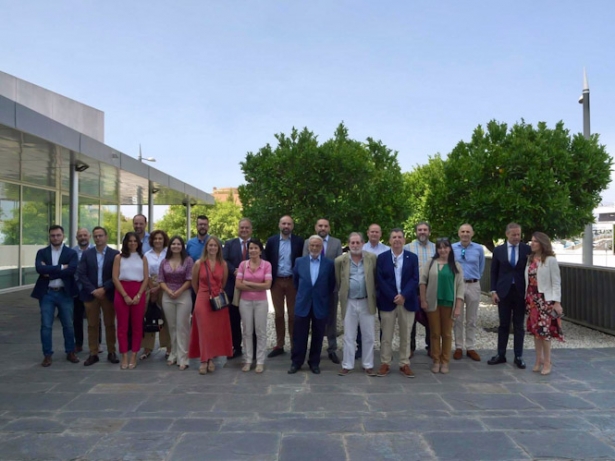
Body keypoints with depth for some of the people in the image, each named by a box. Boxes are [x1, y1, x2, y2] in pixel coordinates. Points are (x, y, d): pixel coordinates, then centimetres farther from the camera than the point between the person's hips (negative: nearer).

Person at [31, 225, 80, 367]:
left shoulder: (71, 253, 1)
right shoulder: (42, 252, 5)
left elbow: (72, 270, -15)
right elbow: (39, 268, -14)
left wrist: (50, 272, -15)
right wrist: (61, 267, -17)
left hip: (65, 293, 0)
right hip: (46, 293, 1)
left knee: (68, 325, 8)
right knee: (46, 326, 3)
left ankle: (70, 352, 22)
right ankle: (47, 355, 15)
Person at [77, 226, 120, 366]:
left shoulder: (115, 254, 0)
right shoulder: (86, 254, 6)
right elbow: (81, 274, -1)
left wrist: (104, 289, -13)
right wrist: (93, 290, -11)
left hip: (108, 294, -1)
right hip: (91, 294, 2)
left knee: (110, 324, 6)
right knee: (92, 325, 6)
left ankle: (111, 353, 15)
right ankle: (93, 354, 14)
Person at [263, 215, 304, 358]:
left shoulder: (299, 241, -1)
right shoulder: (271, 240, 2)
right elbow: (266, 260, 4)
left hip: (292, 281, -1)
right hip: (276, 281, 2)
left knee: (293, 314, 6)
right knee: (278, 314, 8)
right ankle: (279, 345, 17)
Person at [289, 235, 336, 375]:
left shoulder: (329, 264, -4)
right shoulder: (299, 261, 1)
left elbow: (332, 284, 5)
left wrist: (325, 297, 9)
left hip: (320, 305, -1)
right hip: (303, 304, 1)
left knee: (317, 337, 9)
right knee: (299, 336, 6)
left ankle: (314, 363, 23)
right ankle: (296, 362, 19)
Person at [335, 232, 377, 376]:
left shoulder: (372, 258, -2)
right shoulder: (340, 260, -3)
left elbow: (376, 278, 5)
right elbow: (338, 281, 6)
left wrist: (374, 295, 5)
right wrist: (343, 294, 6)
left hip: (367, 302, 0)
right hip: (349, 303, 0)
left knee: (368, 336, 8)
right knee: (348, 336, 8)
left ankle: (368, 365, 20)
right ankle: (347, 365, 17)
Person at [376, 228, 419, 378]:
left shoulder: (412, 257, 5)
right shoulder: (382, 257, 1)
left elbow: (415, 279, -2)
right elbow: (379, 280, -5)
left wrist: (403, 295, -15)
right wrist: (393, 297, -13)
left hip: (407, 302, 1)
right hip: (388, 301, -1)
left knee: (405, 335, 9)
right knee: (386, 335, 5)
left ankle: (404, 364, 19)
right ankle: (385, 363, 15)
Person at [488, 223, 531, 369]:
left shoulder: (527, 250, -1)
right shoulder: (498, 250, 2)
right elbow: (494, 272, 5)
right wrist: (493, 291, -2)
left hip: (521, 292, -1)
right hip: (503, 292, 1)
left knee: (519, 326, 7)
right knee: (503, 325, 8)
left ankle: (518, 356, 15)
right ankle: (501, 355, 16)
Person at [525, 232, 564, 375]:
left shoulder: (551, 260, -8)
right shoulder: (530, 259, 8)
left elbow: (556, 283, -8)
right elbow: (528, 280, 9)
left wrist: (557, 302, -12)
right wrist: (527, 297, 6)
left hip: (545, 299, -5)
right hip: (531, 299, 6)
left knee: (544, 330, -3)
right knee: (535, 330, 10)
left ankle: (547, 362, 8)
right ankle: (539, 360, 20)